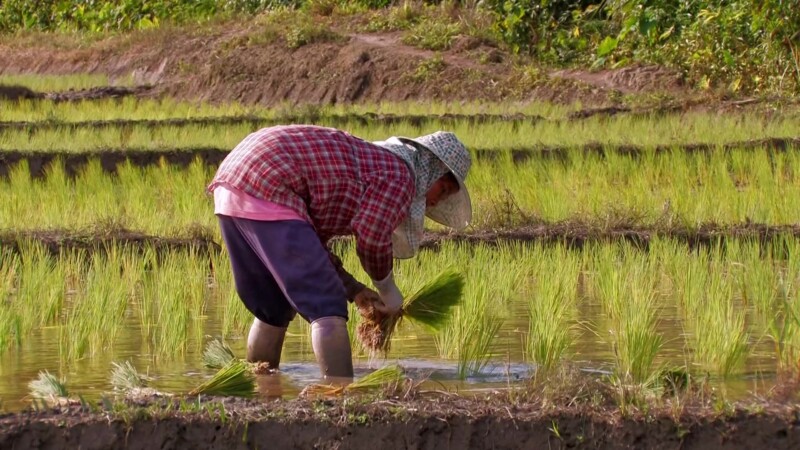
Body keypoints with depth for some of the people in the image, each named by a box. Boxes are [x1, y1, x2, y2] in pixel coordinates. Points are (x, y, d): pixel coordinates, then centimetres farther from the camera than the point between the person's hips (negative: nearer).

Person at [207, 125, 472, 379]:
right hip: (267, 192, -10)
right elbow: (372, 238, -13)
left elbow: (309, 243, 29)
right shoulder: (400, 175, 2)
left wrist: (354, 291, 22)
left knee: (274, 310, 21)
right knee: (326, 308, -8)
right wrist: (387, 290, 4)